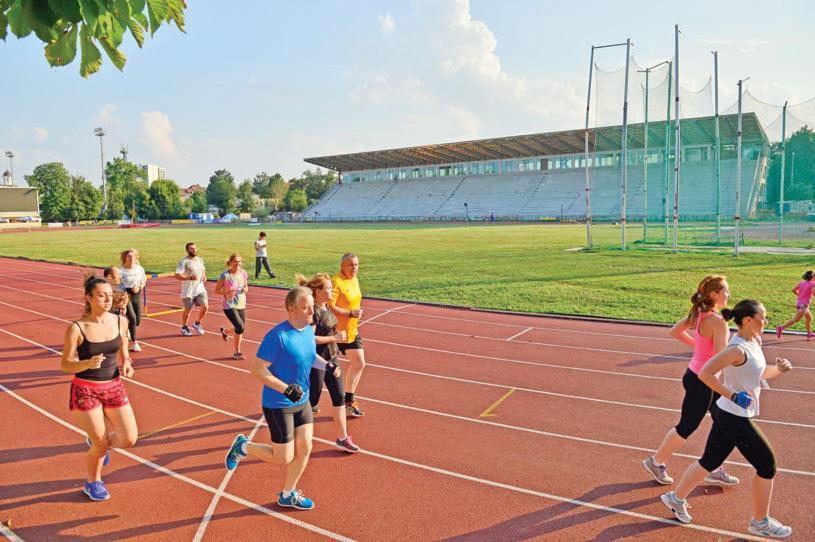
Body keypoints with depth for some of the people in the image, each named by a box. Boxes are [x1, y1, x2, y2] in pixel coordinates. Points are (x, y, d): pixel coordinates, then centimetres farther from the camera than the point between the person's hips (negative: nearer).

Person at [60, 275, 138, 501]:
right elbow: (64, 364, -10)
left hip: (114, 387, 4)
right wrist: (87, 364, -30)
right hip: (85, 391, -4)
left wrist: (126, 363, -6)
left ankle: (96, 441, 35)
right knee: (101, 445, 3)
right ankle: (92, 483, 33)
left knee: (129, 439, 1)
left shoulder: (120, 321, -5)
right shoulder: (76, 329, -16)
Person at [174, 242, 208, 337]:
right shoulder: (184, 262, -12)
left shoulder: (200, 259, 8)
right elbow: (177, 276, -19)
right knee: (188, 310, 7)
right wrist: (190, 278, -28)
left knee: (205, 307, -7)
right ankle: (184, 327, 32)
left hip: (200, 289, 5)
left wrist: (204, 276, 5)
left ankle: (197, 324, 18)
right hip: (188, 291, -5)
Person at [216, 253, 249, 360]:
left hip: (241, 305, 6)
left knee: (241, 329, 11)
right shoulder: (225, 275, -14)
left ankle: (224, 331, 42)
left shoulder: (243, 273, 0)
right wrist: (227, 292, -24)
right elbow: (216, 290, -7)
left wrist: (245, 289, -8)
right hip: (229, 306, -6)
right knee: (240, 328, -17)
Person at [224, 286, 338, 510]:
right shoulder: (278, 336, -25)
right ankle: (243, 446, 27)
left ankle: (287, 495, 33)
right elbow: (257, 369, -23)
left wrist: (326, 365, 0)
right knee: (284, 458, 2)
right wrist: (286, 389, -29)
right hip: (278, 405, -7)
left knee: (304, 449, 12)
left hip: (302, 402, 8)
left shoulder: (309, 330, -1)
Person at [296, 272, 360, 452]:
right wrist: (334, 338, -21)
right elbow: (309, 338, -25)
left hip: (331, 358, 8)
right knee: (312, 398, 7)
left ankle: (342, 438, 17)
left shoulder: (326, 307, 5)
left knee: (339, 396, 8)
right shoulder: (313, 311, -21)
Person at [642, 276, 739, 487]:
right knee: (686, 427, 8)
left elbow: (675, 331, 13)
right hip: (702, 382, -9)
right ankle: (656, 462, 26)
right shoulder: (717, 320, -25)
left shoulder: (698, 314, 1)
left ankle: (714, 471, 30)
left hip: (695, 375, 9)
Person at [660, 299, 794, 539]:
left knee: (710, 461, 18)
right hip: (735, 418, -9)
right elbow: (705, 374, -28)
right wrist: (733, 396, -24)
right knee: (767, 465, 6)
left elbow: (759, 374, 17)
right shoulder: (738, 349, -23)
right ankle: (760, 522, 24)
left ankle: (676, 498, 31)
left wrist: (779, 369, -1)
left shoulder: (755, 342, 6)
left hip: (727, 414, 9)